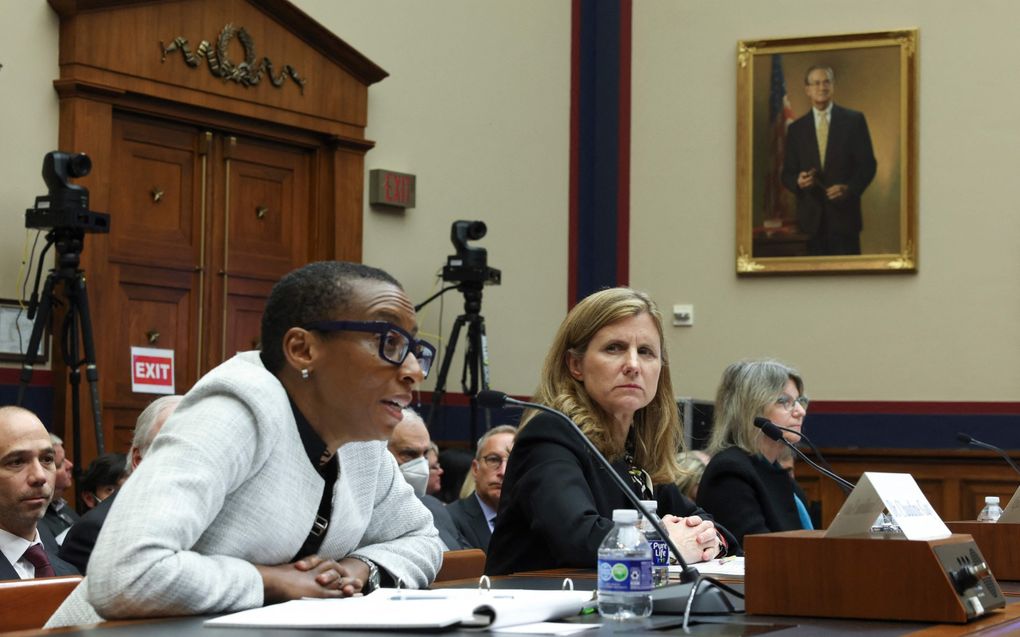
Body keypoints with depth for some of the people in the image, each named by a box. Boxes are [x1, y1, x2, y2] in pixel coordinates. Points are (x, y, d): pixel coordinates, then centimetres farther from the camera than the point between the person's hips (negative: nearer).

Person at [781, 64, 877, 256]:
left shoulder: (854, 120, 4)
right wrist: (798, 181, -12)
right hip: (811, 218, 2)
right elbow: (787, 173, 11)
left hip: (844, 213, -2)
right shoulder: (796, 129, 11)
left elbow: (868, 164, 2)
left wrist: (849, 188, -15)